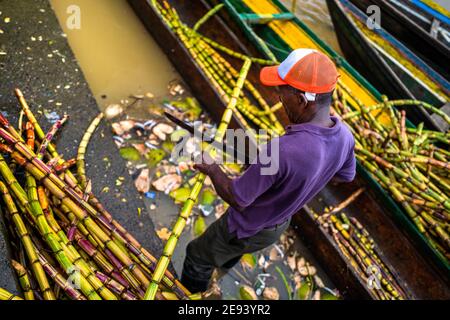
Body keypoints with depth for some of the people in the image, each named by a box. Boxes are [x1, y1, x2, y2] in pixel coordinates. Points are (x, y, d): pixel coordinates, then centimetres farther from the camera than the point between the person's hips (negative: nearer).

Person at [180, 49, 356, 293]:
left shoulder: (280, 151, -45)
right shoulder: (344, 135, -21)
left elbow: (236, 198, -30)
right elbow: (345, 176, 2)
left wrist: (213, 170, -11)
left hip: (246, 228, -7)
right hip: (279, 225, 8)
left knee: (198, 256, 22)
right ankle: (224, 263, 72)